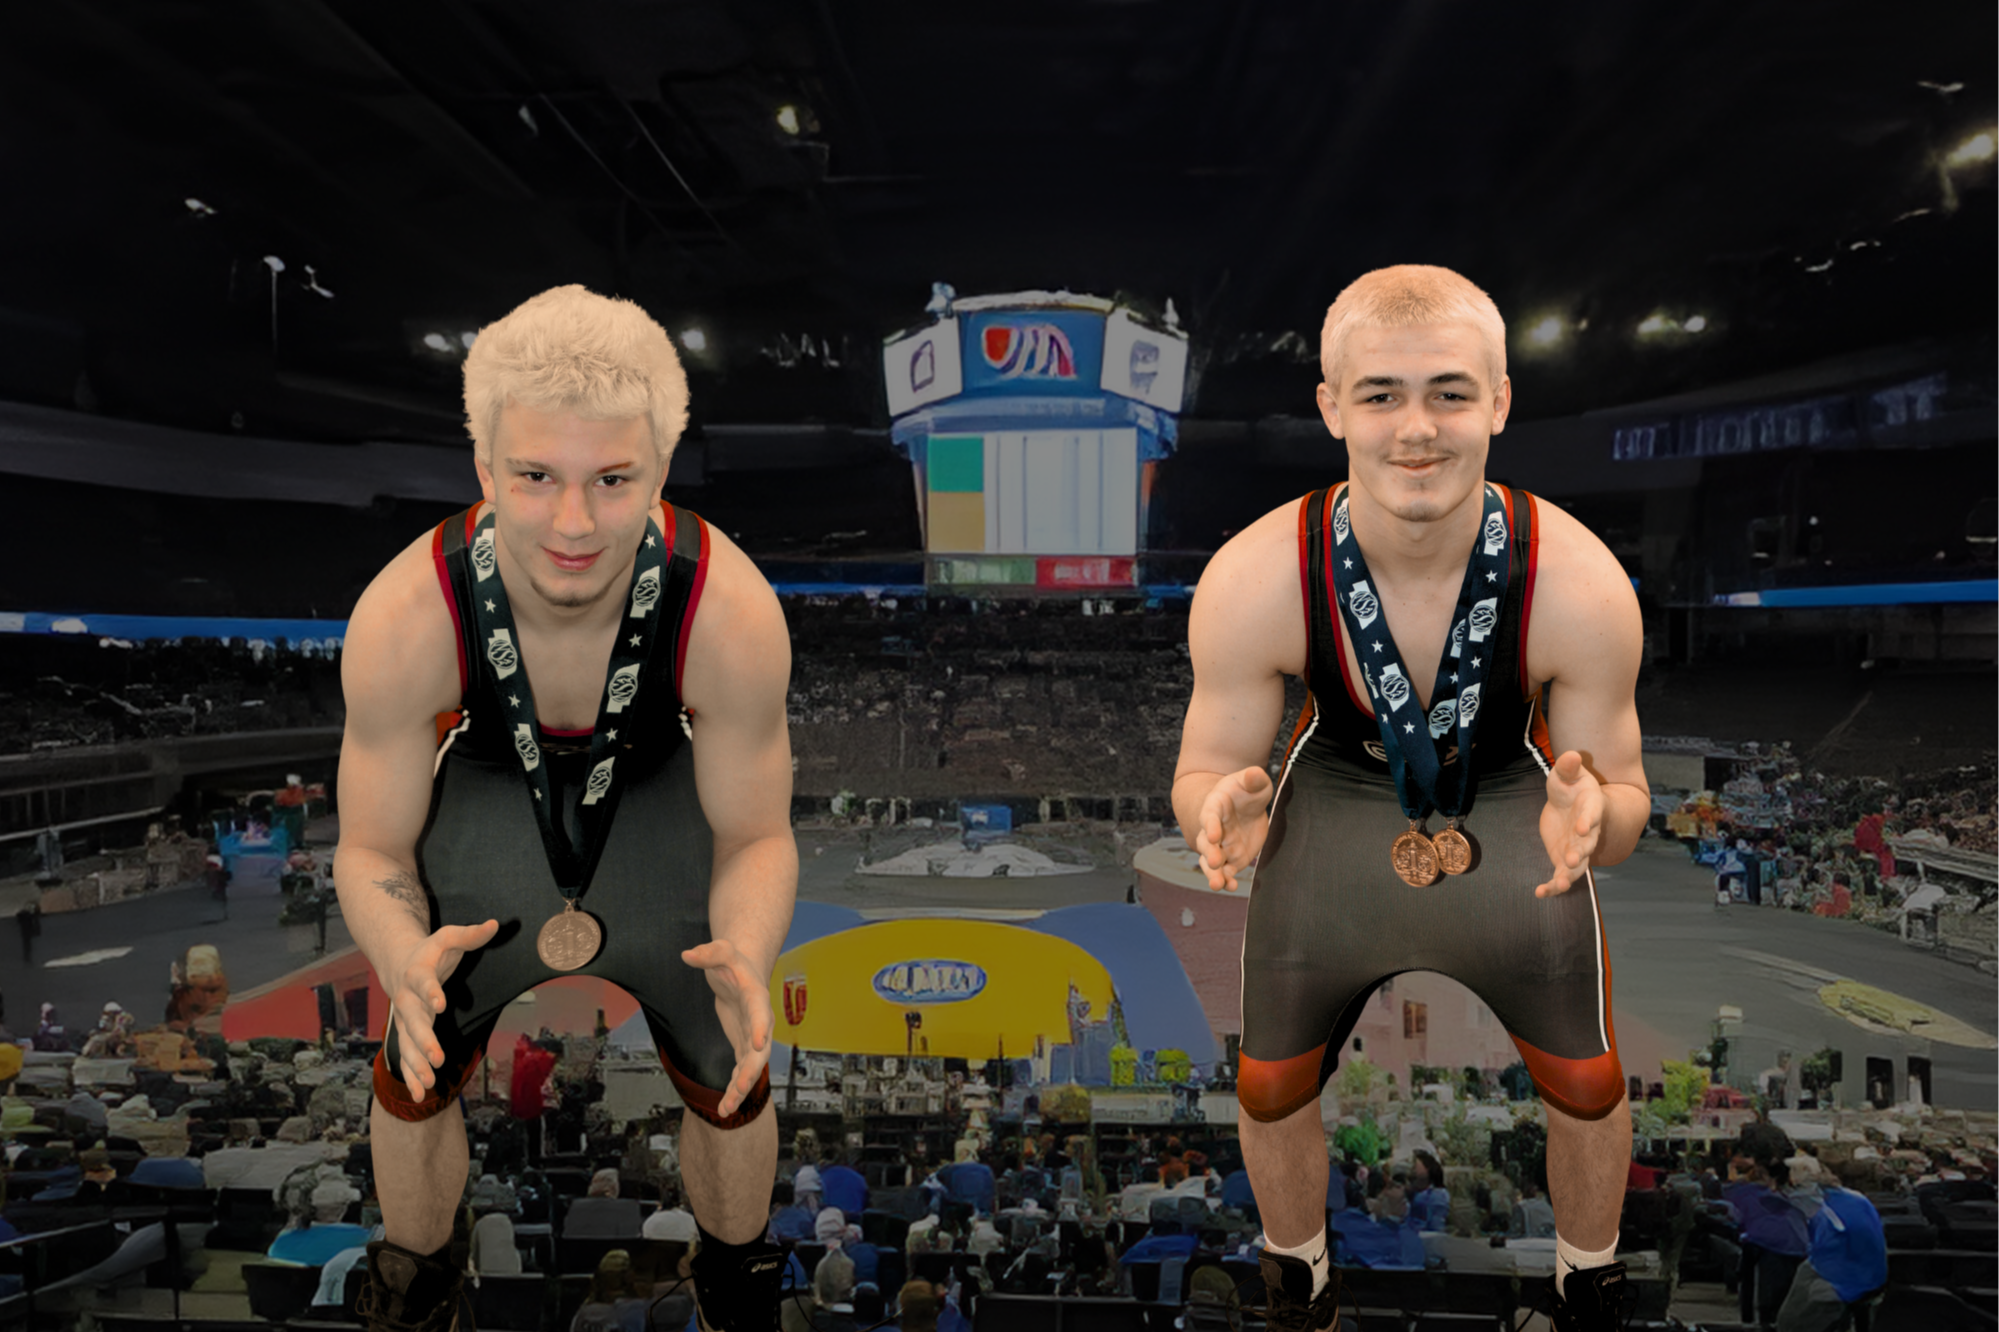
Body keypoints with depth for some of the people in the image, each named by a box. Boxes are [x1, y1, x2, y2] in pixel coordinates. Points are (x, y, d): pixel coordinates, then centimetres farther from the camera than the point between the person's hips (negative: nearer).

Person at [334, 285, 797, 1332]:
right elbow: (372, 852, -18)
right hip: (491, 786, 1)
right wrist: (405, 962, -40)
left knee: (730, 1084, 2)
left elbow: (756, 837, -21)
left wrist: (745, 961, -42)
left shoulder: (732, 615, -37)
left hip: (659, 791, 0)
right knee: (410, 1082, 4)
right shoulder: (402, 621, -35)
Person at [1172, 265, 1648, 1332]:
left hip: (1511, 802, 1)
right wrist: (1220, 810, -41)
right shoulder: (1250, 584, -32)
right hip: (1336, 803, 0)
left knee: (1586, 1087, 14)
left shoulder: (1580, 585, -30)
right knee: (1270, 1090, 10)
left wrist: (1595, 818, -40)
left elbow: (1626, 808, -16)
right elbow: (1205, 771, -17)